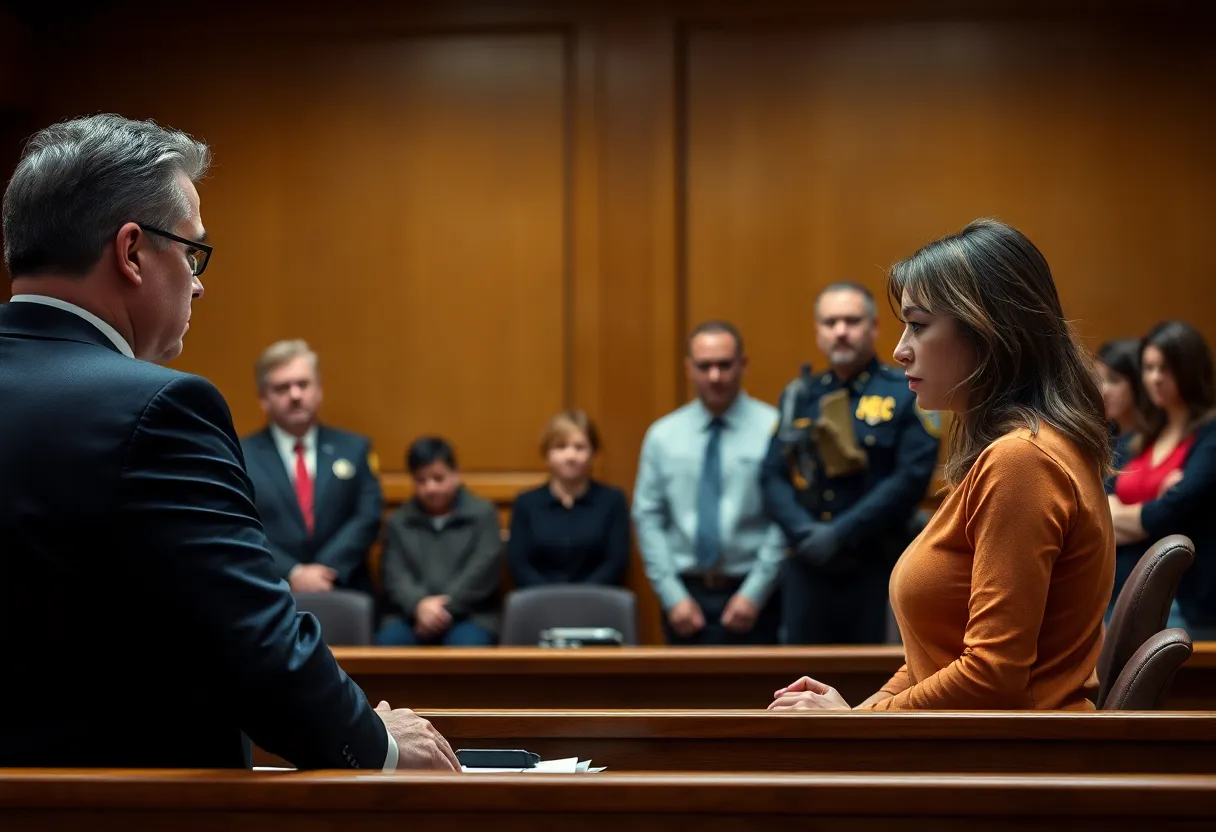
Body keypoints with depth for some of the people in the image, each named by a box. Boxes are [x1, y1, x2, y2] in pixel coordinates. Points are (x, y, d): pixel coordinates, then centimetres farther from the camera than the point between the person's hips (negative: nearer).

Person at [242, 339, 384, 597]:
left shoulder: (354, 448, 13)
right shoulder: (239, 457, 5)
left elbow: (368, 517, 3)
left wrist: (325, 570, -9)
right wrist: (292, 575, -14)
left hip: (346, 596, 2)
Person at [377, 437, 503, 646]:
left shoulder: (482, 513, 11)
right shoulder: (398, 522, 18)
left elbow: (484, 568, -1)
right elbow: (394, 574, 5)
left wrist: (446, 606, -13)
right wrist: (419, 605, -17)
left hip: (469, 615, -2)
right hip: (411, 615, 2)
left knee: (466, 644, -36)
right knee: (388, 641, -31)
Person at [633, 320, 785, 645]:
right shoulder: (662, 435, 5)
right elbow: (648, 519, 4)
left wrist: (755, 594, -11)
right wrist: (673, 597, -4)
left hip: (751, 597, -2)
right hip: (687, 595, 3)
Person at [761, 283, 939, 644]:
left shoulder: (908, 395, -1)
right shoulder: (798, 397, 12)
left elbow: (911, 478, -11)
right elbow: (772, 476, 7)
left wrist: (842, 533, -15)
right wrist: (804, 531, -12)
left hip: (876, 570, -3)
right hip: (807, 568, 4)